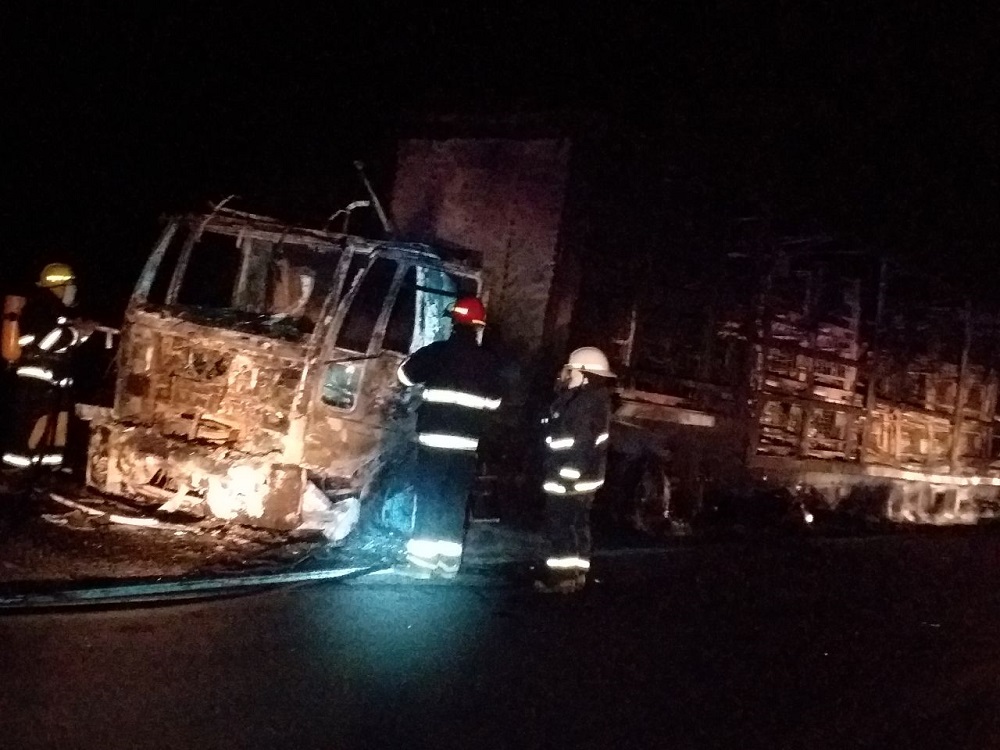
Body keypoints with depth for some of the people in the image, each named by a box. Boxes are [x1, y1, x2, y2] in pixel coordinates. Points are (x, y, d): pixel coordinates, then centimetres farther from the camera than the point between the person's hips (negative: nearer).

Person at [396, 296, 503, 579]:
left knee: (428, 500, 1)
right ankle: (448, 563, 9)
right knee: (456, 502, 8)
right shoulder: (489, 362, 2)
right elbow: (494, 402, 11)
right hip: (467, 443, 2)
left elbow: (405, 375, 6)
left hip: (434, 440, -2)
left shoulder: (436, 351, -5)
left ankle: (421, 562, -2)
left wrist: (419, 358, 23)